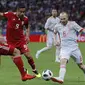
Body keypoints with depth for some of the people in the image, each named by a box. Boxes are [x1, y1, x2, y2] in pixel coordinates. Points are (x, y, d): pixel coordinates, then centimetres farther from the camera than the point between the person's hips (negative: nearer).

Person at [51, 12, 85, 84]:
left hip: (74, 48, -1)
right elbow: (55, 33, 26)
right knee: (63, 62, -25)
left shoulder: (72, 24, -6)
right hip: (64, 48, 1)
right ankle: (61, 78, -39)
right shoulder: (57, 26, 5)